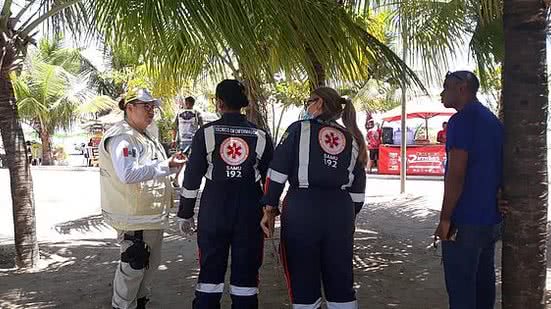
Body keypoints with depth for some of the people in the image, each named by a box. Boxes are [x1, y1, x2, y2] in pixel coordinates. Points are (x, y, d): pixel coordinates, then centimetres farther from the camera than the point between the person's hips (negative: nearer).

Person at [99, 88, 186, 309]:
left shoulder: (145, 137, 17)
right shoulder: (121, 136, -16)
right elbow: (128, 174, -31)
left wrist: (171, 164, 10)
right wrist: (166, 166, -28)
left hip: (152, 214, 10)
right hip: (134, 217, -10)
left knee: (151, 263, 21)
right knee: (133, 266, 0)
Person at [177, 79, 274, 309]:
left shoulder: (206, 133, -3)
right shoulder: (260, 136, 1)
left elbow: (192, 176, -2)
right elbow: (271, 179, 4)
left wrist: (185, 214, 5)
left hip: (214, 206, -1)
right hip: (250, 208, 1)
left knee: (211, 269, 12)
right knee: (246, 270, 11)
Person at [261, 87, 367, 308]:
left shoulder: (299, 129, 2)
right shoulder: (352, 139, 13)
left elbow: (277, 172, -4)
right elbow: (358, 190, 13)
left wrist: (270, 208, 1)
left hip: (301, 210, -3)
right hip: (340, 212, 4)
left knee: (303, 281, 8)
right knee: (341, 282, 15)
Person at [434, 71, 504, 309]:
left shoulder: (462, 120, -14)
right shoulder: (493, 121, 14)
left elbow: (456, 174, -20)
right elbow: (499, 169, 19)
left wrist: (445, 219, -15)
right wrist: (496, 201, 21)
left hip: (465, 221, -9)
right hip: (491, 218, 9)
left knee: (461, 288, -2)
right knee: (484, 280, 17)